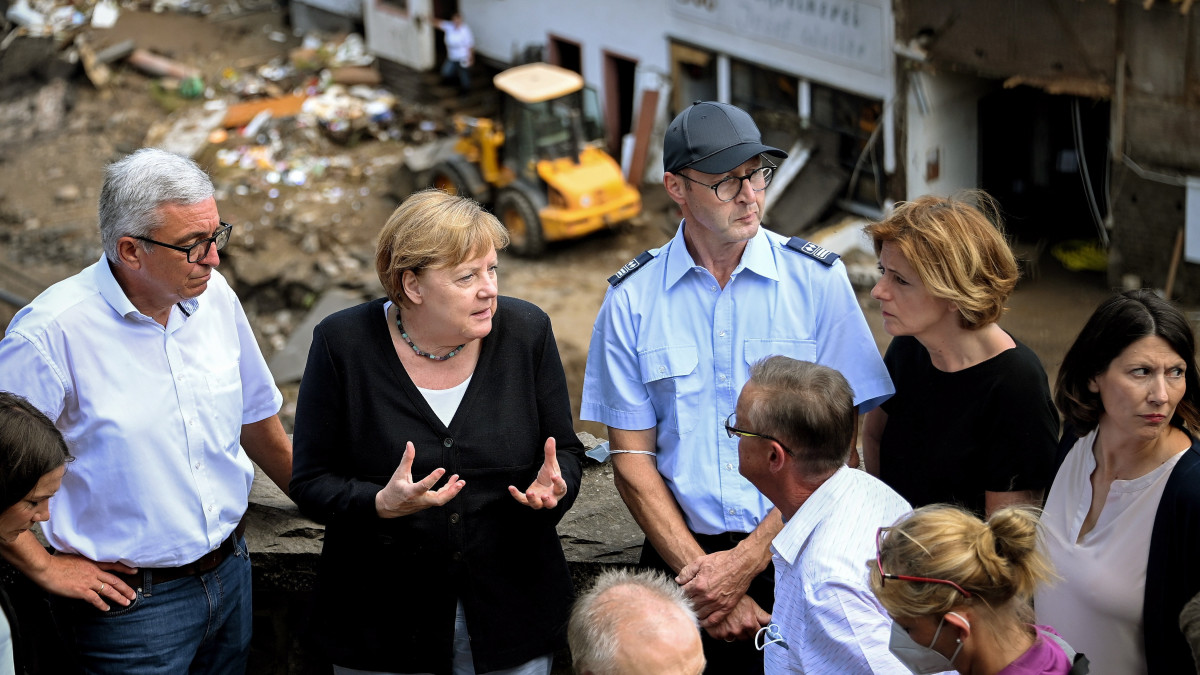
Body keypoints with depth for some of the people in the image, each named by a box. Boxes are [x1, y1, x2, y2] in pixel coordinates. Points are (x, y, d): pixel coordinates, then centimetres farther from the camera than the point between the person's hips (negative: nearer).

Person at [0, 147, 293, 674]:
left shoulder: (214, 297, 0)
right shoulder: (55, 332, -21)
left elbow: (255, 415, 16)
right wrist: (45, 567, -12)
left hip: (230, 572, 6)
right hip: (131, 603, -6)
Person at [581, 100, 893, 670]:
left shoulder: (818, 280, -3)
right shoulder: (632, 298, 0)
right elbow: (633, 462, 0)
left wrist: (746, 561, -13)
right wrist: (709, 580, -10)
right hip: (681, 557, 1)